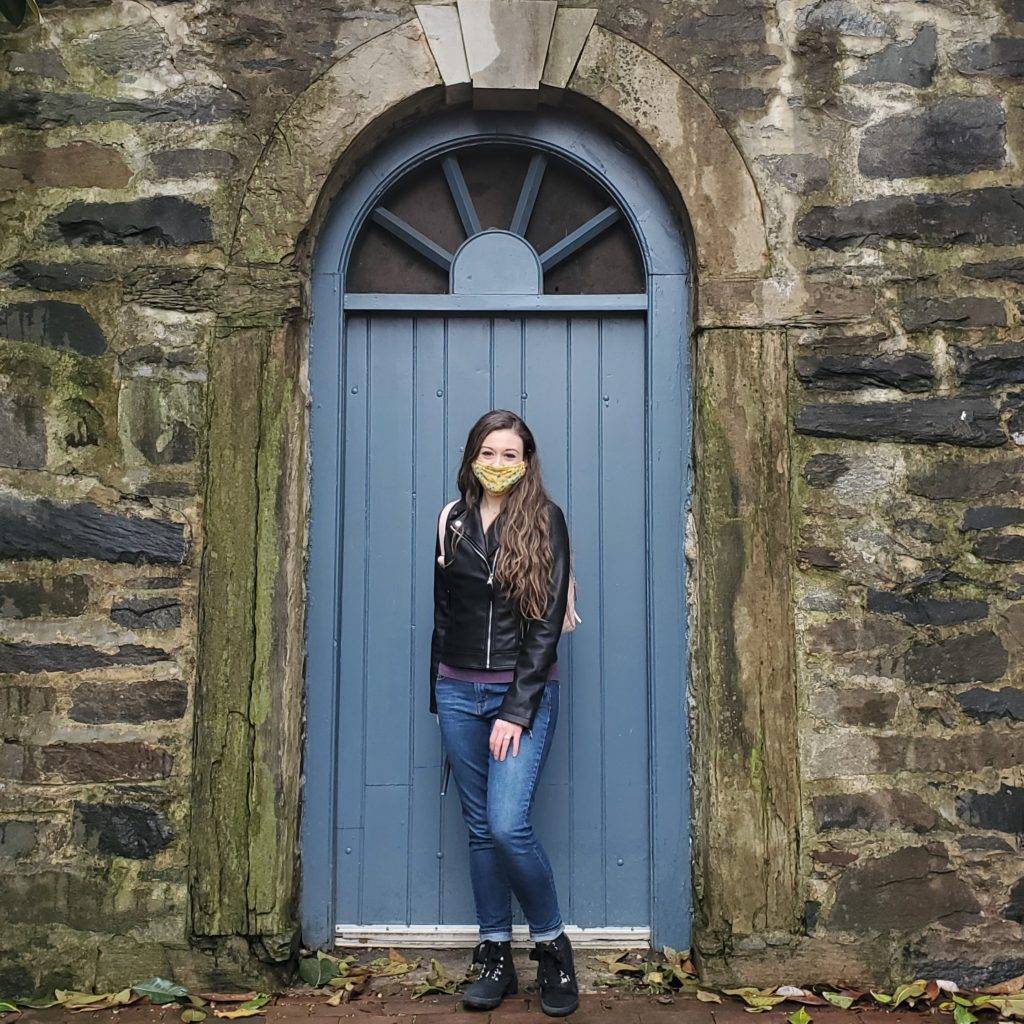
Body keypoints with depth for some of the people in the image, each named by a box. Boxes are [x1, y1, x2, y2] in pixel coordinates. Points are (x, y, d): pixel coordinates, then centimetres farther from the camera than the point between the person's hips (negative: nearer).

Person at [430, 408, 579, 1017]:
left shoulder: (546, 520, -4)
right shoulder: (454, 521, 9)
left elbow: (547, 621, -10)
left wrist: (518, 711, -14)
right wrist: (439, 694, 14)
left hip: (525, 692, -4)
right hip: (461, 692, 4)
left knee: (508, 824, -13)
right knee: (480, 827, 8)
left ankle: (553, 949, 9)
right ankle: (496, 960, 20)